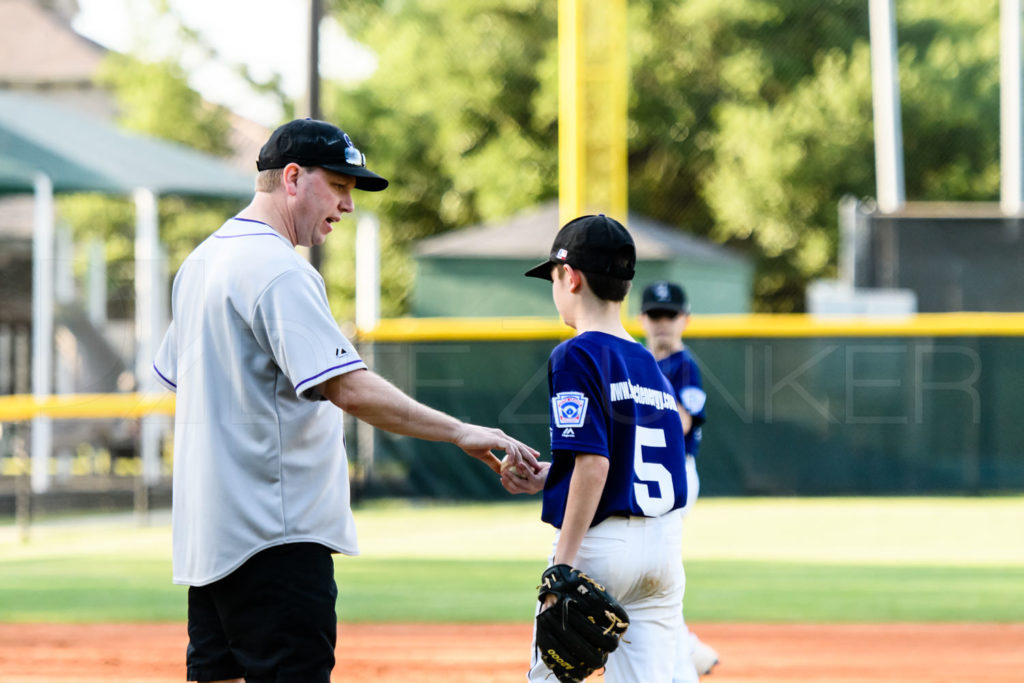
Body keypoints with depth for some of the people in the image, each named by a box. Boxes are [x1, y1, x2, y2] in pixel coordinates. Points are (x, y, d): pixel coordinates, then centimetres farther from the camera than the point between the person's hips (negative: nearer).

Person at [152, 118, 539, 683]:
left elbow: (174, 375, 26)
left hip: (207, 529, 10)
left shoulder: (201, 260, 16)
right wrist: (460, 433, -25)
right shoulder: (279, 270, -15)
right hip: (275, 532, -10)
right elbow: (349, 387, -25)